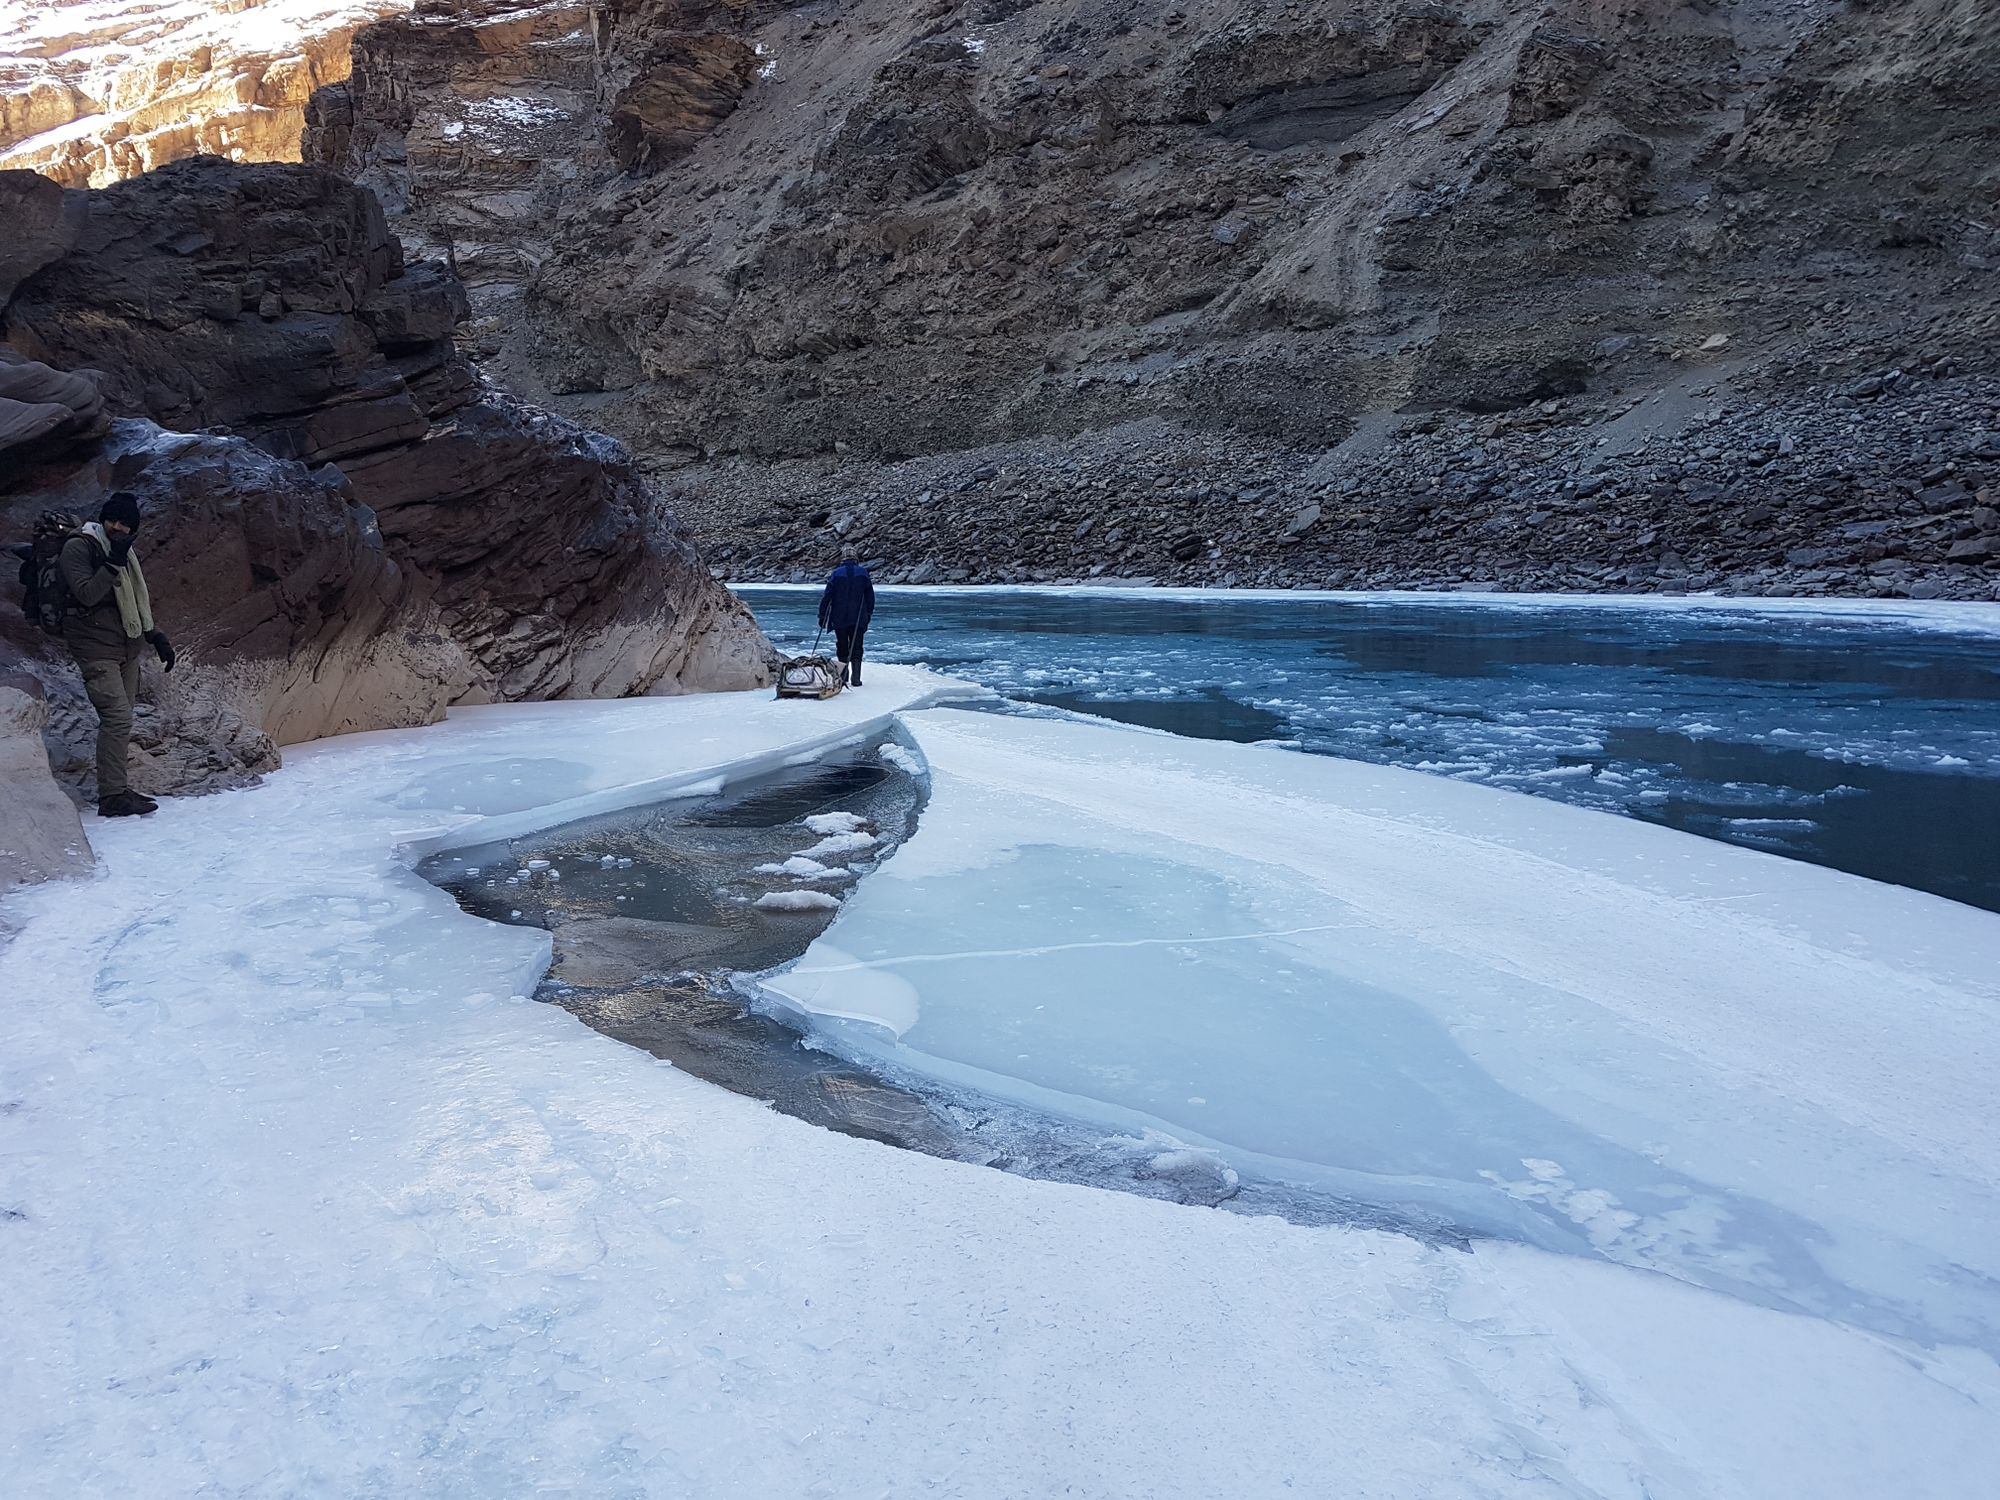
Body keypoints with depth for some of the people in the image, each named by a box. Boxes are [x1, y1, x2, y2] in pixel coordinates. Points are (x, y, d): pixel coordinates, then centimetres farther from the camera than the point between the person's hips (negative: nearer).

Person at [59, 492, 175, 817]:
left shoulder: (124, 552, 16)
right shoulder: (79, 547, -8)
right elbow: (86, 594, -20)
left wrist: (155, 637, 19)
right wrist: (113, 562, -25)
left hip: (127, 648, 8)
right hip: (96, 649, -8)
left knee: (121, 722, 9)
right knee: (117, 717, -16)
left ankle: (119, 789, 13)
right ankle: (112, 796, -15)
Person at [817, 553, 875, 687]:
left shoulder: (836, 574, -3)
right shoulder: (863, 573, 0)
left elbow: (826, 597, -4)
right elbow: (870, 596, 5)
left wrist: (822, 616, 2)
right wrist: (869, 613, 16)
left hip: (839, 618, 0)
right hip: (858, 619, 0)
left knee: (842, 647, 14)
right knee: (856, 648, 2)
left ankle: (843, 677, 18)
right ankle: (855, 677, -12)